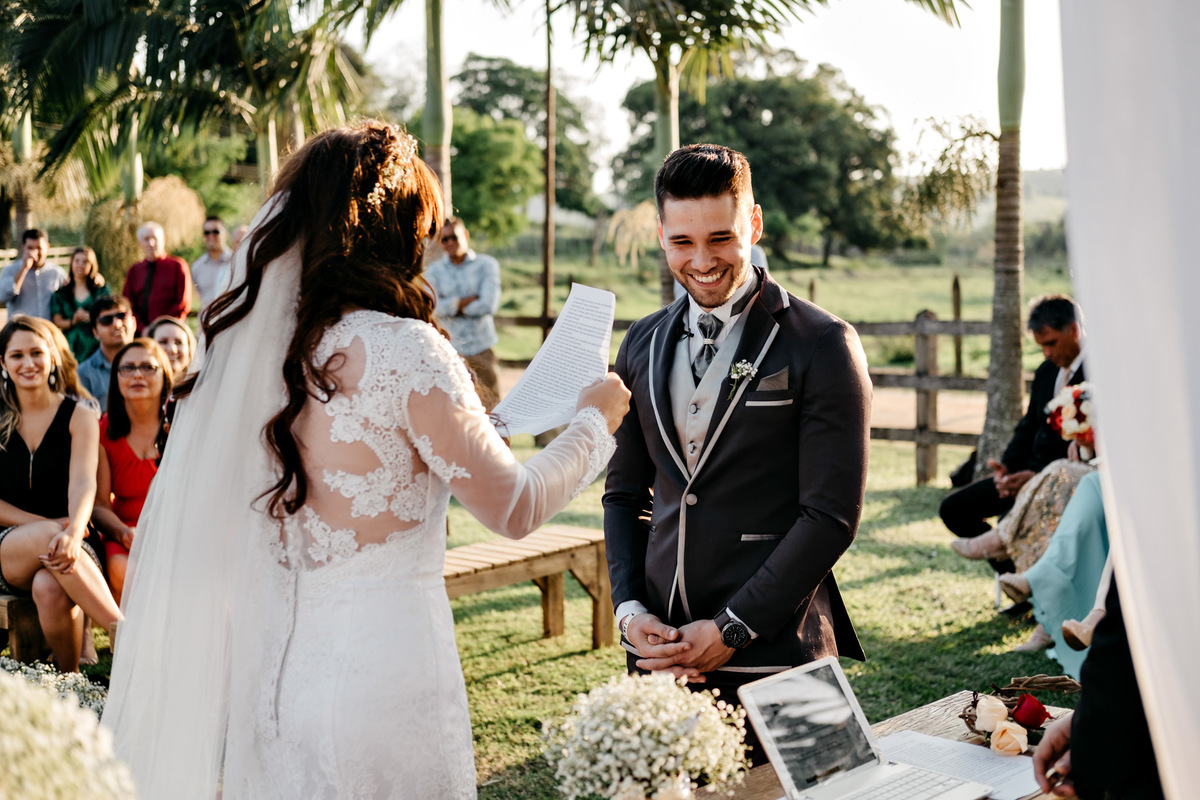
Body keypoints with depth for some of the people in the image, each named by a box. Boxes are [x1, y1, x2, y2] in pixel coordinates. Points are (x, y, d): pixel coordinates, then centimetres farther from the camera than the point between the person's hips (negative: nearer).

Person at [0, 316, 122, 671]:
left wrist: (72, 531, -34)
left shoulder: (78, 416, 4)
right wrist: (46, 526, -14)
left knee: (50, 589, -37)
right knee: (48, 535, -36)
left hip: (71, 547, 0)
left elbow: (83, 484, -11)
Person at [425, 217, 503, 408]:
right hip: (449, 348, 1)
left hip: (482, 348, -1)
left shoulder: (486, 265, 5)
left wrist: (453, 306, -2)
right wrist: (471, 299, -8)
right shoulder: (435, 270, 10)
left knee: (491, 407, -2)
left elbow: (489, 306, -8)